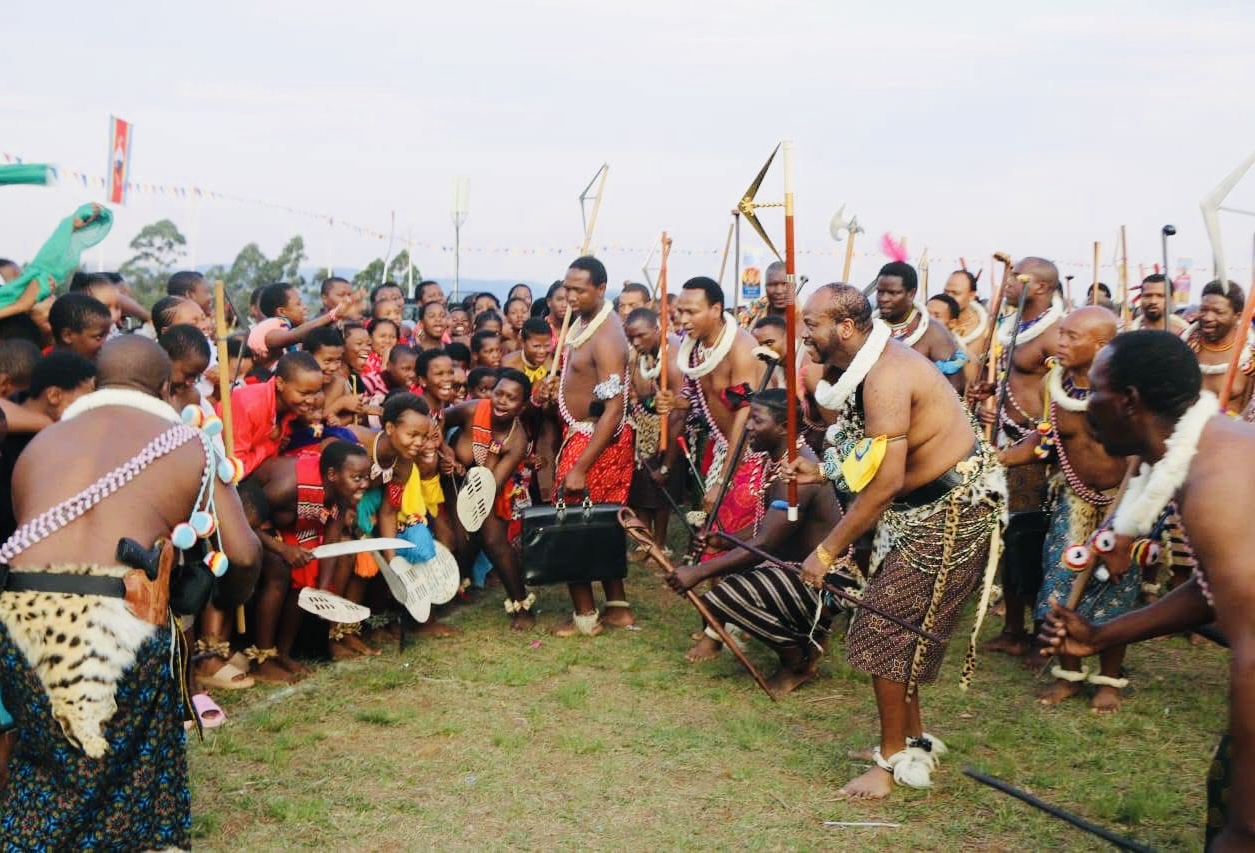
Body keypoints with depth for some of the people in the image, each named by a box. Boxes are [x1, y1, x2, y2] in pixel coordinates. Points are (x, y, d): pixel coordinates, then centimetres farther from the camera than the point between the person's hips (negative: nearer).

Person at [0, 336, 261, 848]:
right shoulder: (186, 445, 12)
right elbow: (243, 555, 6)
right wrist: (228, 601, 28)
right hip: (122, 617, -3)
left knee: (45, 764, 24)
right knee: (133, 776, 18)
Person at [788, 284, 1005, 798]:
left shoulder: (885, 376, -25)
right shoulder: (863, 366, 6)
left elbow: (885, 481, -28)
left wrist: (827, 551, -24)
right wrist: (823, 472, 5)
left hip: (953, 508, -10)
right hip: (922, 504, 10)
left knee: (885, 632, -5)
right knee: (899, 629, 14)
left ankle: (893, 761, 9)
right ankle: (913, 742, 29)